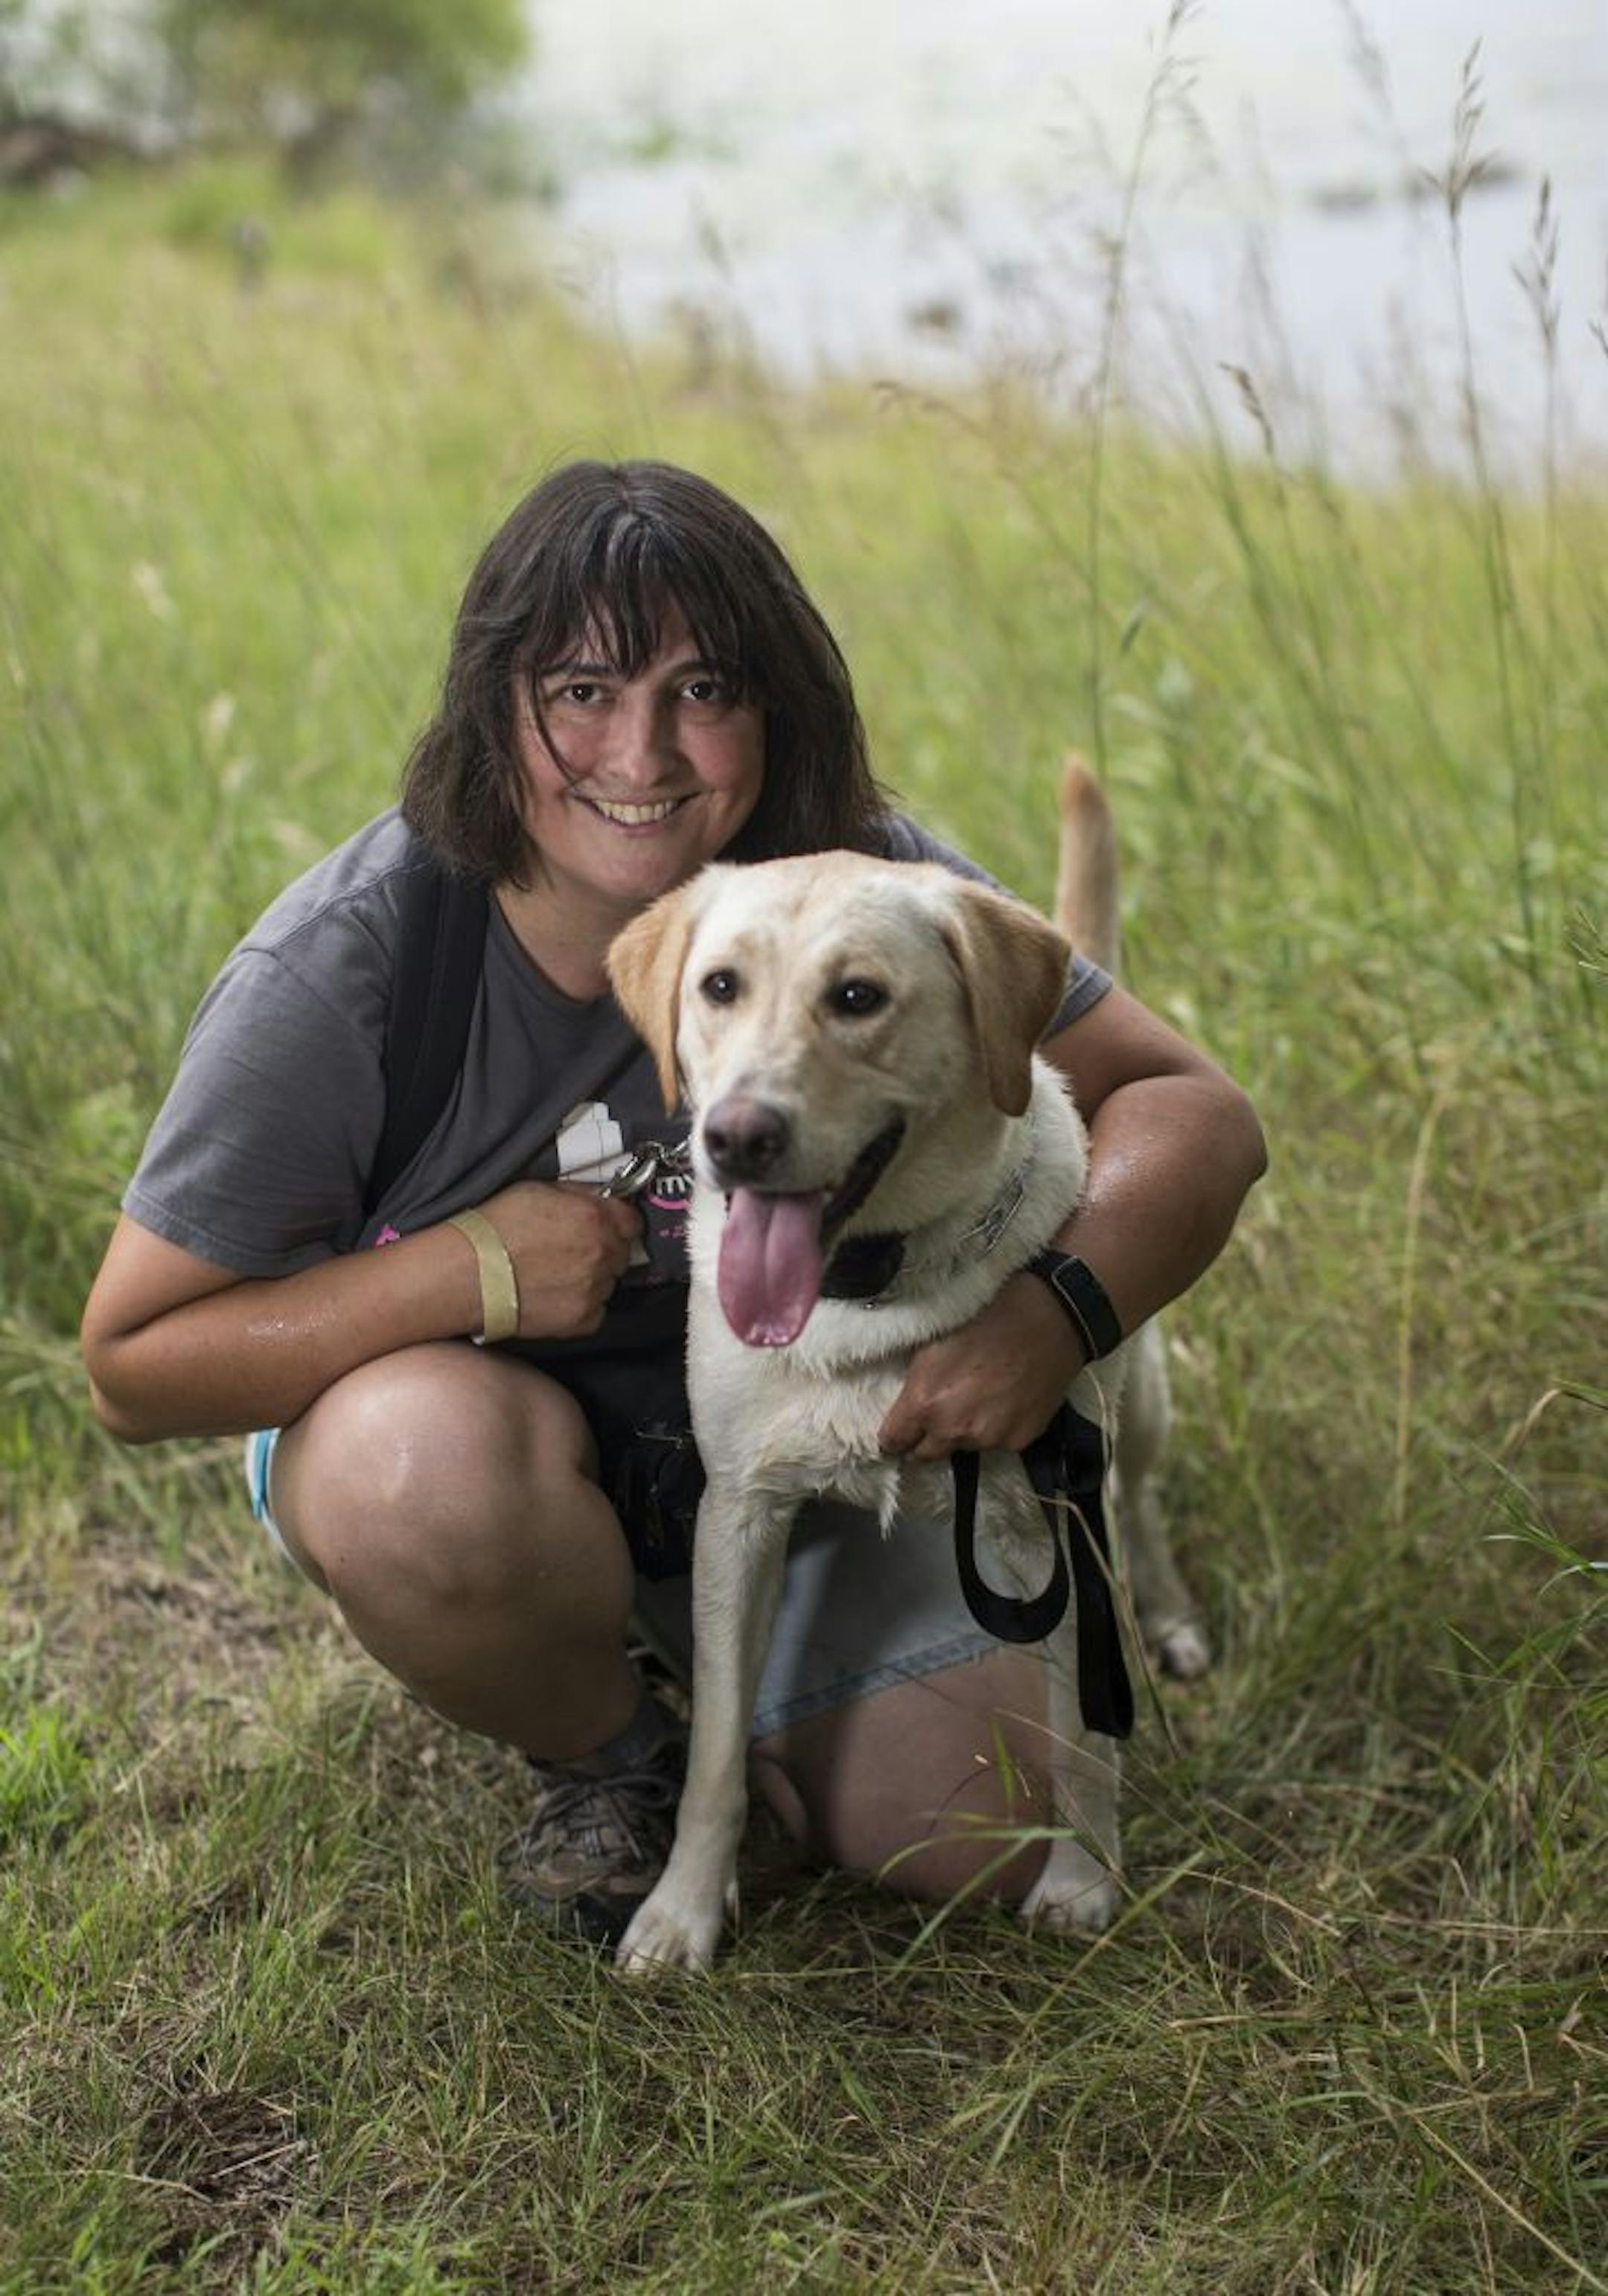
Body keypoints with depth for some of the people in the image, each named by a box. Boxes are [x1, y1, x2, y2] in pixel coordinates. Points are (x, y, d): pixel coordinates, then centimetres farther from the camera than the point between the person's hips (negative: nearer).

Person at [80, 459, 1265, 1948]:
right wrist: (473, 1266, -34)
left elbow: (1191, 1110, -17)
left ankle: (686, 1644, 23)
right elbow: (133, 1363, -21)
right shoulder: (340, 971, -26)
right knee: (440, 1473, -39)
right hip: (421, 1391, -2)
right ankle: (605, 1751, -4)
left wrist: (1061, 1307, -39)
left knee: (984, 1841, -7)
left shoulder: (862, 889, -20)